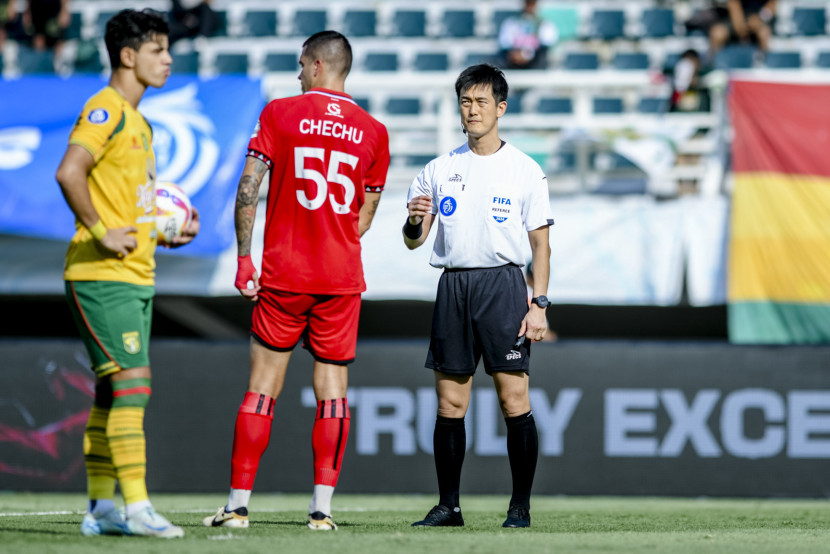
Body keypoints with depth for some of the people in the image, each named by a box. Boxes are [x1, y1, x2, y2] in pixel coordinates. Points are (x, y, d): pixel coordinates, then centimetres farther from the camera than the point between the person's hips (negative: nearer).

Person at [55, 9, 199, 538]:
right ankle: (136, 507, -15)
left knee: (114, 391, 9)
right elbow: (69, 172, -25)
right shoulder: (105, 110, -11)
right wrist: (102, 233, -23)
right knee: (132, 384, -14)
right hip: (103, 276, -10)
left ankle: (100, 509, 13)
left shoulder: (139, 122, 19)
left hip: (137, 276, 10)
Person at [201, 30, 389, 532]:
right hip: (343, 278, 2)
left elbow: (248, 189, -7)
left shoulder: (279, 113, -2)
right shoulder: (373, 131, 5)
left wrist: (244, 258, -1)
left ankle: (238, 504, 2)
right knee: (332, 390, 4)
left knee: (262, 386, 3)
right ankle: (322, 507, -1)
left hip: (283, 274, -2)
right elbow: (365, 216, 10)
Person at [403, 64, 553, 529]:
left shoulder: (526, 170, 3)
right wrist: (414, 221, -11)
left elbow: (541, 244, 3)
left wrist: (539, 304, -7)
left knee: (515, 402, -8)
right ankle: (449, 505, 8)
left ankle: (521, 506, -2)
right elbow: (413, 242, 13)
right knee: (450, 405, 2)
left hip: (503, 283, -3)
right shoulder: (440, 169, 11)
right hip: (453, 285, 3)